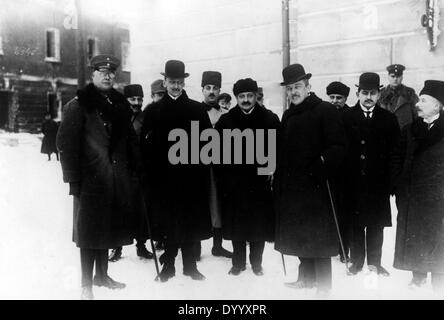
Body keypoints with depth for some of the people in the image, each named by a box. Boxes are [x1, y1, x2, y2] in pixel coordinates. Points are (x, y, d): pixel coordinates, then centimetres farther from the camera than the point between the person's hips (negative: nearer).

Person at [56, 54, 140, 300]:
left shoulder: (120, 104, 13)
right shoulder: (78, 105, -5)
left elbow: (130, 140, 13)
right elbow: (66, 144, -10)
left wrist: (134, 168, 5)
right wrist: (73, 180, -15)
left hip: (117, 178, 6)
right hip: (91, 178, -5)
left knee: (108, 226, 15)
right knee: (90, 230, 0)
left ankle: (102, 275, 30)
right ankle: (87, 284, 11)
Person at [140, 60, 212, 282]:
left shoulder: (197, 110, 6)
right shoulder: (153, 111, 6)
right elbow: (145, 144, 3)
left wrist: (202, 170, -3)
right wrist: (152, 170, -5)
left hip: (191, 177, 0)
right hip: (163, 178, 0)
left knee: (191, 222, 5)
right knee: (167, 223, 5)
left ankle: (190, 266, 17)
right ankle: (168, 266, 17)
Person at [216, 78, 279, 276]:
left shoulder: (269, 119, 2)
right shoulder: (226, 120, 5)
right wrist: (223, 176, -2)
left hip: (260, 180, -1)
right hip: (233, 182, 1)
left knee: (259, 223, 5)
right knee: (236, 223, 8)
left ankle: (256, 263, 22)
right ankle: (238, 262, 23)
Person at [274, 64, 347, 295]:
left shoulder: (325, 111, -7)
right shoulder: (288, 115, 15)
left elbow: (338, 146, -14)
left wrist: (323, 163, -29)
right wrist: (277, 180, 13)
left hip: (315, 185, -7)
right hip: (290, 186, 7)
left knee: (317, 236, -1)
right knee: (298, 233, 16)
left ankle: (323, 286, 12)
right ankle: (307, 277, 32)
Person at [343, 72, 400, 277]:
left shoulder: (388, 119, 5)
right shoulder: (346, 118, 0)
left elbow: (395, 150, 3)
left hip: (378, 183, 1)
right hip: (353, 181, -1)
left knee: (376, 225, 9)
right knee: (355, 224, 7)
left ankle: (374, 263, 23)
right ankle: (357, 262, 20)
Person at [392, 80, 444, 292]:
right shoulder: (409, 131, 6)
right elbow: (397, 160, 7)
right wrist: (398, 188, 0)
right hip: (411, 198, 3)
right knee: (413, 240, 9)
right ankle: (418, 277, 25)